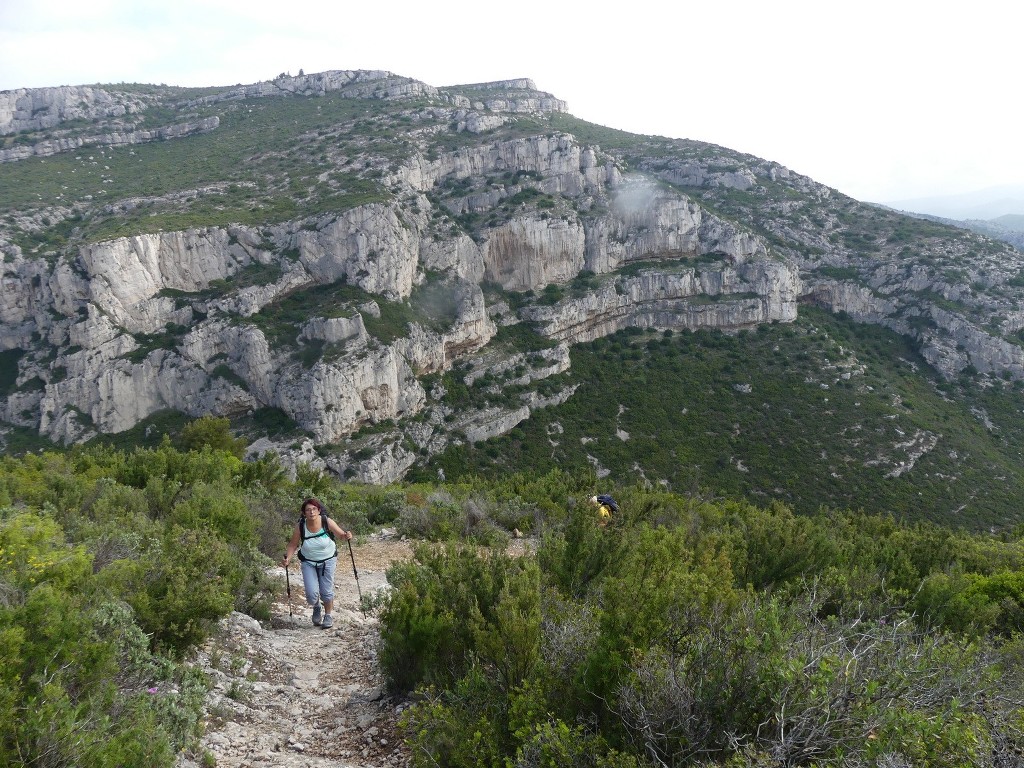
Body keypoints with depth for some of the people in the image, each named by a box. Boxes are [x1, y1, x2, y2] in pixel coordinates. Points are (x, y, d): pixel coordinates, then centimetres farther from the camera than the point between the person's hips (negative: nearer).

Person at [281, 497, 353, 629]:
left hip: (328, 560, 0)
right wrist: (288, 558, -20)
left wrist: (347, 536, -30)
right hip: (308, 562, 0)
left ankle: (328, 615, 28)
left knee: (326, 592, -1)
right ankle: (316, 608, 28)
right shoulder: (300, 526, -18)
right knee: (312, 595, -9)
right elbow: (293, 545, -5)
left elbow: (341, 535, -8)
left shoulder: (327, 522, -19)